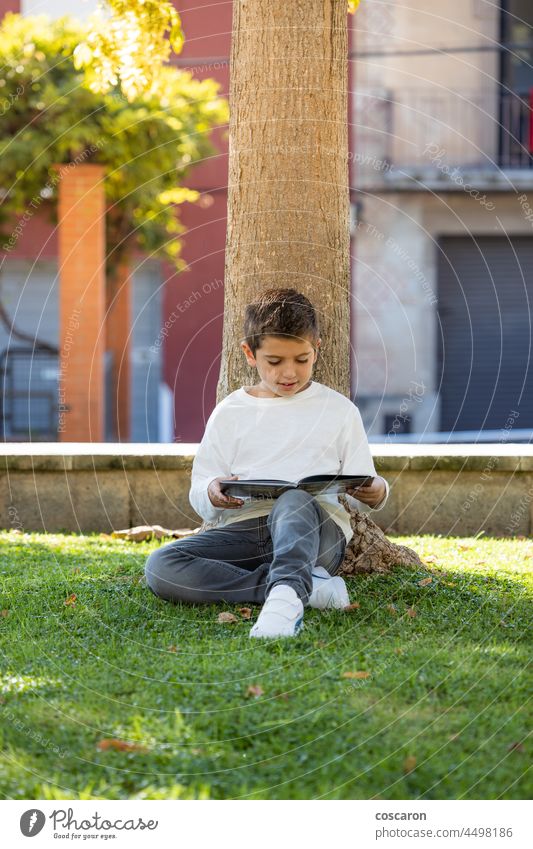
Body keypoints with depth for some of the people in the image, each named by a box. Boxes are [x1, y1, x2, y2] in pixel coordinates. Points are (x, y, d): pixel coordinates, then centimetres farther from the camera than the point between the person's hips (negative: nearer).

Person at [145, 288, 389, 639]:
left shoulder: (338, 410, 14)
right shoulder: (230, 413, 16)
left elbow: (365, 485, 12)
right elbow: (199, 492, 13)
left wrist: (376, 493, -13)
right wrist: (214, 494, -12)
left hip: (315, 531, -2)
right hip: (243, 530, 3)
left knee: (294, 501, -39)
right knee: (160, 567, -27)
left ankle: (285, 596, -65)